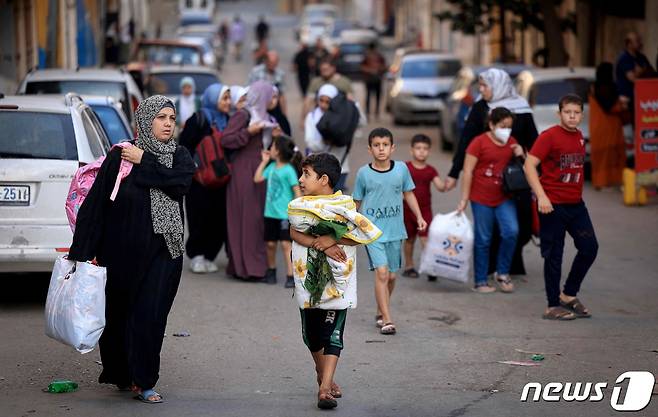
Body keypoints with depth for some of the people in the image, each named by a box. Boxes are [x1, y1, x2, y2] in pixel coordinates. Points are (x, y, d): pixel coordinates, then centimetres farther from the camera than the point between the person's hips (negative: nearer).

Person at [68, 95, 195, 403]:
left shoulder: (180, 156, 6)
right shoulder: (119, 157, -4)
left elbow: (181, 182, -16)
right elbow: (95, 203, -7)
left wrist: (144, 161, -12)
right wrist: (84, 252, -11)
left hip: (162, 253, 1)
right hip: (122, 252, -1)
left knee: (150, 315, -6)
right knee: (118, 312, 9)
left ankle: (143, 382, 2)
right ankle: (118, 374, 29)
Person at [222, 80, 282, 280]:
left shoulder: (262, 116, 18)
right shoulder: (242, 116, -8)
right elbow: (226, 140, -16)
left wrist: (273, 136, 8)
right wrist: (249, 132, -20)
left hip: (258, 173, 9)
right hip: (244, 172, -9)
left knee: (258, 218, 7)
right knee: (246, 218, -8)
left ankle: (257, 263, 12)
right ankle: (245, 266, -7)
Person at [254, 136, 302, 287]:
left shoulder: (289, 170, -12)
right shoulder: (272, 167, 8)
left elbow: (297, 191, -12)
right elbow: (257, 179, 10)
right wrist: (264, 161, 9)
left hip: (285, 213, -7)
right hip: (270, 212, 7)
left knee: (286, 243, -10)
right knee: (270, 243, 14)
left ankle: (291, 276, -9)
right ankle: (271, 270, 31)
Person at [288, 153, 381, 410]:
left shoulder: (345, 206, -3)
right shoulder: (299, 206, 2)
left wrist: (332, 239, -20)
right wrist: (321, 244, -22)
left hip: (337, 281, -2)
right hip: (309, 279, 2)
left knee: (333, 333, -1)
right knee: (311, 331, 8)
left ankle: (325, 387, 0)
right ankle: (325, 380, 15)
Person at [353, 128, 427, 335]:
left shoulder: (401, 168, 0)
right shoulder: (364, 173, -5)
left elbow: (408, 193, 13)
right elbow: (357, 202, 6)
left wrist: (419, 217, 6)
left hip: (395, 231, 3)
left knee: (391, 275, 12)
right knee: (381, 272, -15)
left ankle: (380, 312, 34)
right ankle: (387, 320, -13)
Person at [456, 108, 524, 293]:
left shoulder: (511, 142, 9)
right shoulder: (479, 142, -9)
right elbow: (468, 171, -9)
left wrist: (520, 155, -1)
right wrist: (464, 199, -12)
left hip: (504, 199, 4)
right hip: (482, 199, -4)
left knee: (511, 231, -11)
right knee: (483, 240, 3)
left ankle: (502, 273, 7)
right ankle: (480, 282, 13)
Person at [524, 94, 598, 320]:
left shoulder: (579, 137, 10)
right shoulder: (549, 136, -11)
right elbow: (529, 165, -17)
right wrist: (541, 196, -24)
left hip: (576, 203, 7)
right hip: (553, 205, -7)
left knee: (590, 247, 4)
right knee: (554, 255, 0)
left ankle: (569, 295, 20)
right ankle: (553, 306, 9)